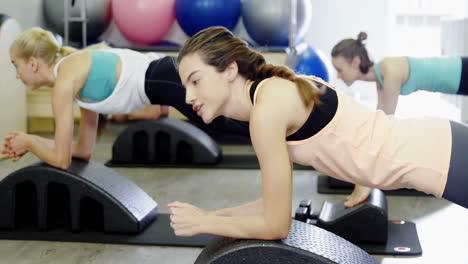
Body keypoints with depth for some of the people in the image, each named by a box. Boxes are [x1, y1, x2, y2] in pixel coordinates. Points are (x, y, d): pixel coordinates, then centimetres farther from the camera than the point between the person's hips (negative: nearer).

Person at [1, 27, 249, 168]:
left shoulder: (64, 81, -7)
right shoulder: (76, 70, 19)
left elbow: (61, 159, -5)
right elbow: (84, 150, 25)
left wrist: (29, 142, 13)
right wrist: (31, 142, 23)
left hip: (168, 81, -9)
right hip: (170, 76, 9)